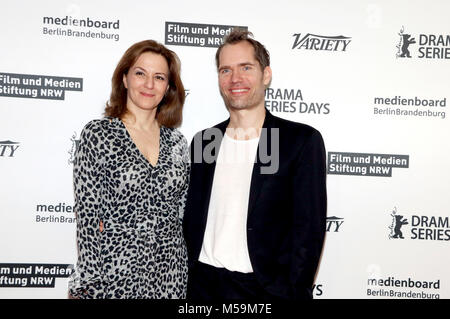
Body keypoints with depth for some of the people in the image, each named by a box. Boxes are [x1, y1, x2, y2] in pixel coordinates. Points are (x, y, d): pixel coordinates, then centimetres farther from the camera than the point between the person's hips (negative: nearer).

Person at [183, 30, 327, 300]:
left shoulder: (302, 141, -8)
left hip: (267, 288, -3)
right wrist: (190, 282, 3)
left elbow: (309, 229, -10)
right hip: (203, 287, 4)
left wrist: (288, 293, -15)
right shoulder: (203, 141, 5)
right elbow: (192, 220, 10)